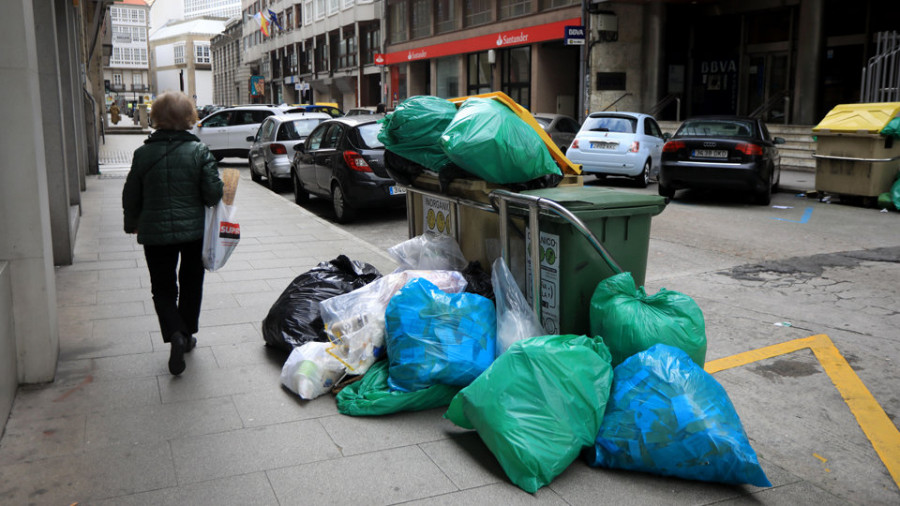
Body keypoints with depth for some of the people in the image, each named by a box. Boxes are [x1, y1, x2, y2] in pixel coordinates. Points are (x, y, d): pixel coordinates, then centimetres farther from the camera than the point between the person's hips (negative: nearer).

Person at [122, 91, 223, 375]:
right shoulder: (199, 151, -10)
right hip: (194, 229, 0)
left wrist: (131, 224, 20)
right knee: (191, 283, 18)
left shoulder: (143, 153, -5)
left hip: (155, 232, 0)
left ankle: (175, 334, -12)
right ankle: (187, 334, 26)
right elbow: (214, 193, -13)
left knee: (163, 287, 10)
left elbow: (131, 196, 3)